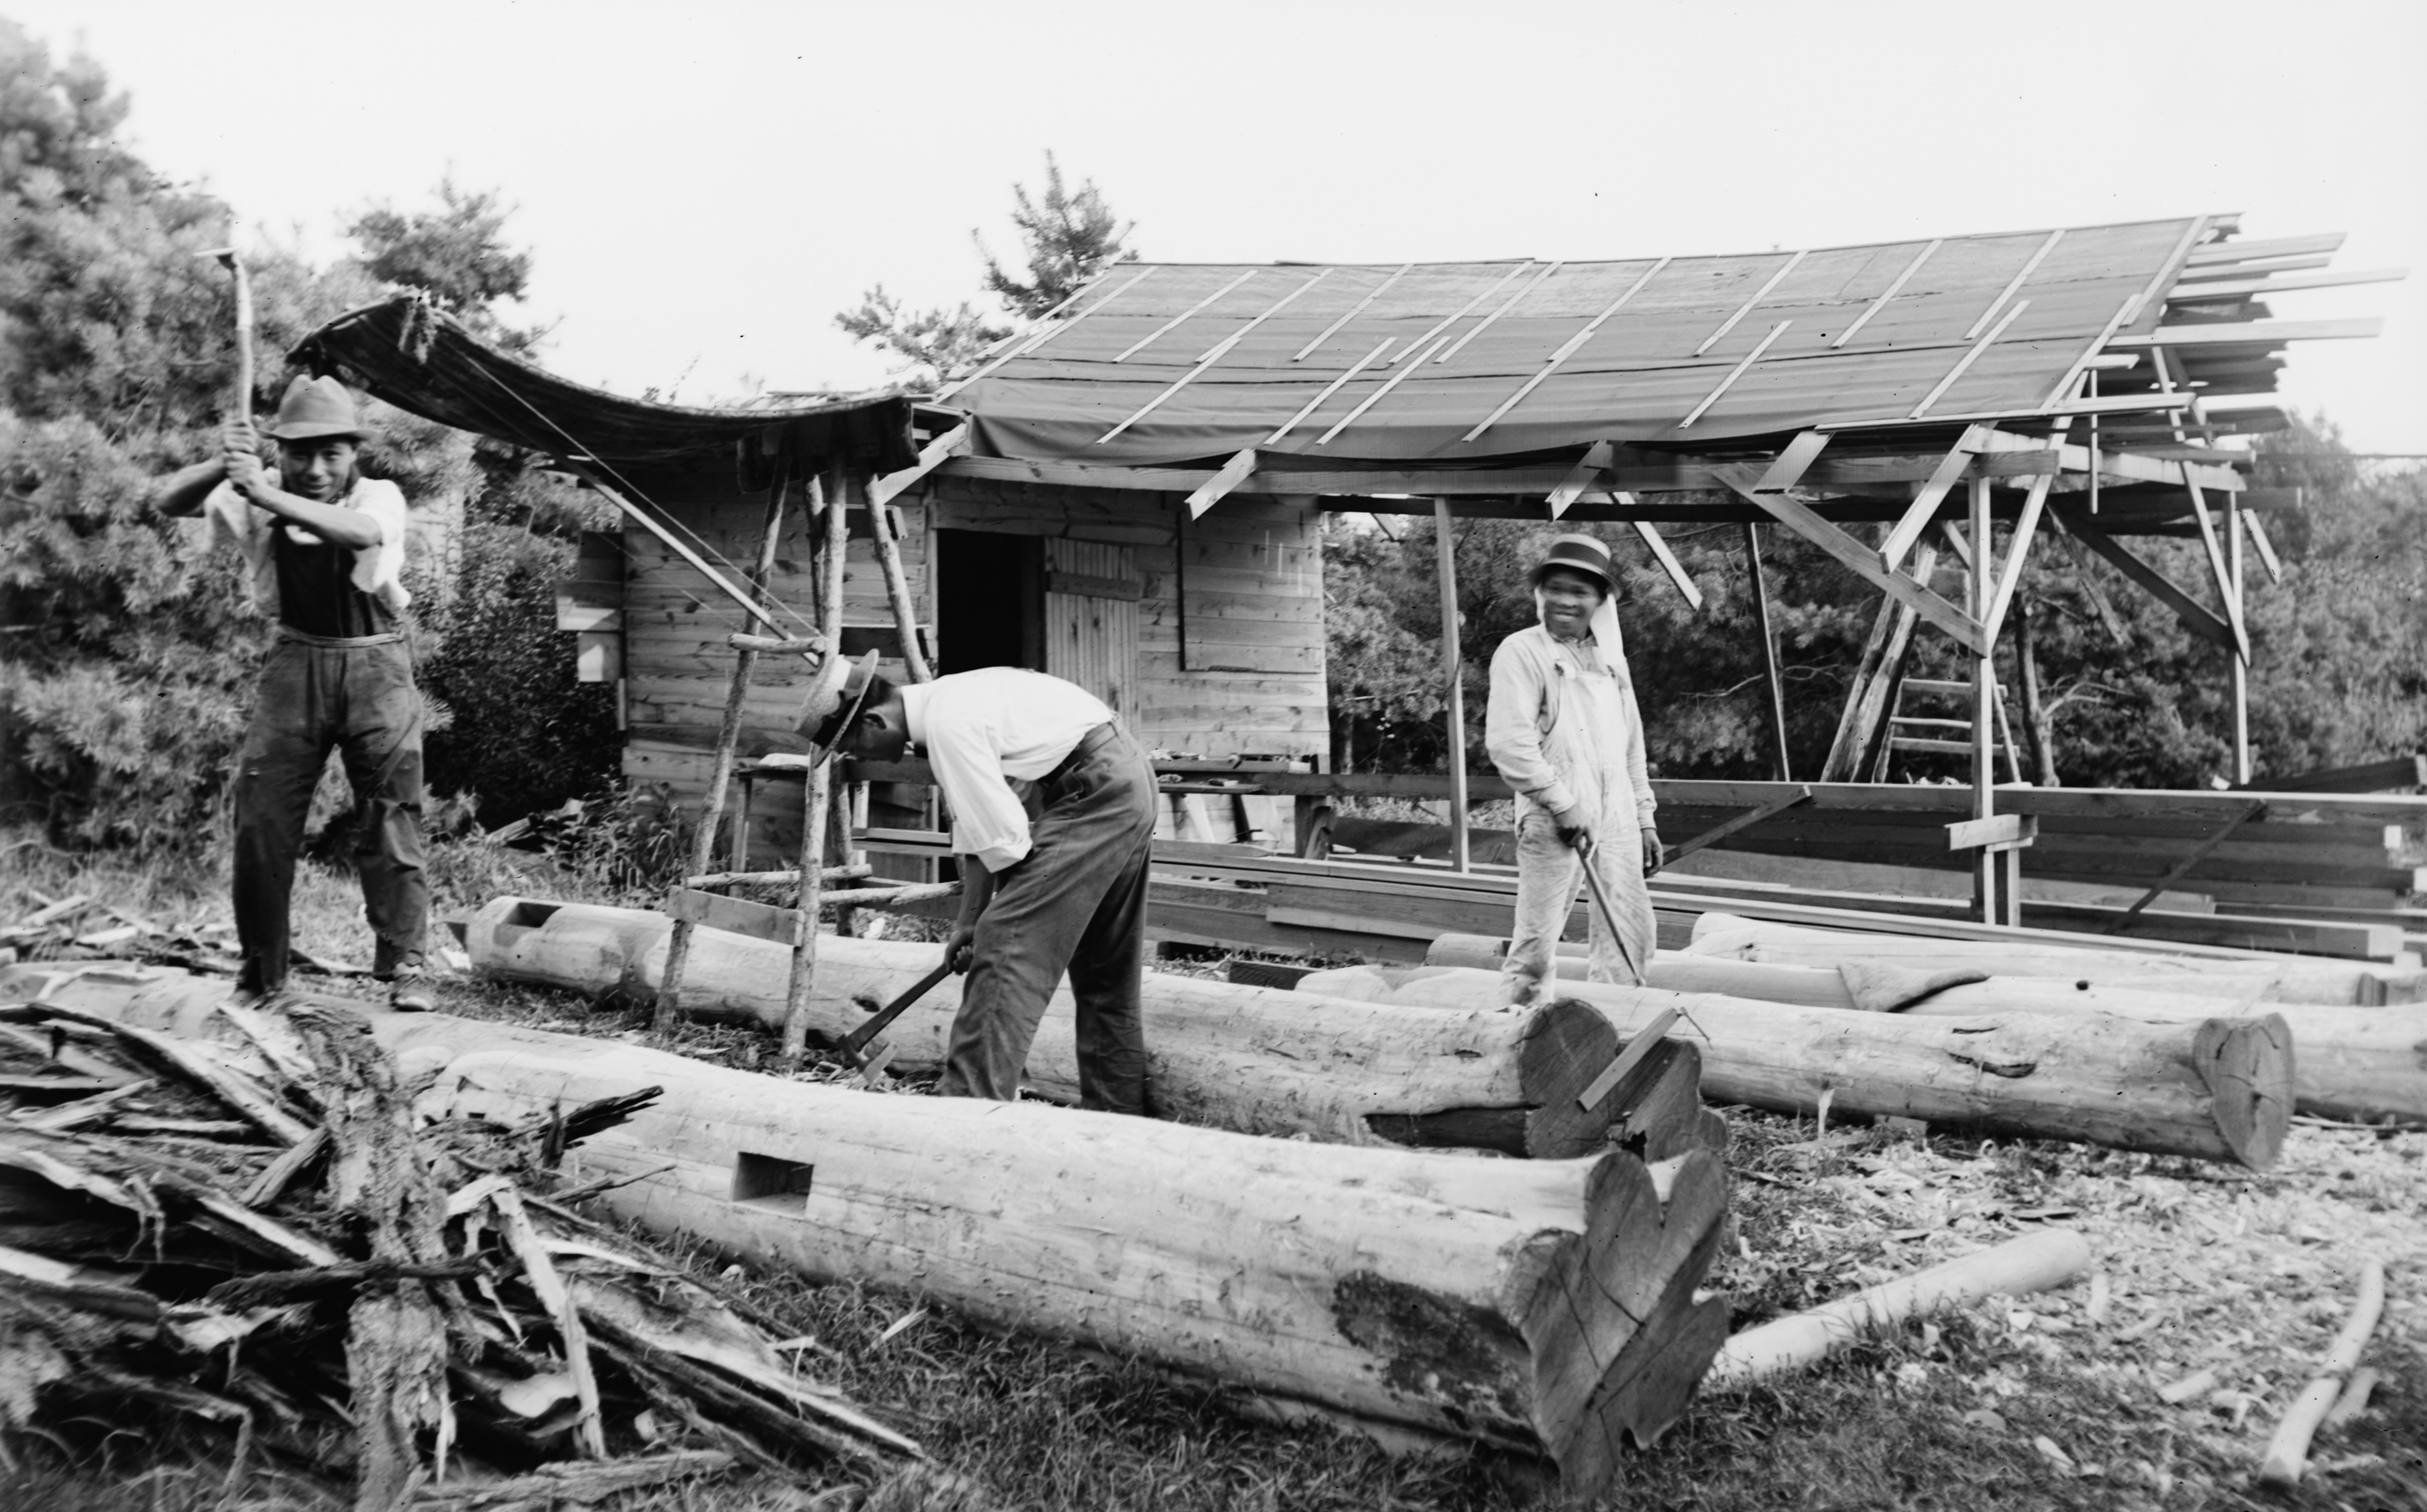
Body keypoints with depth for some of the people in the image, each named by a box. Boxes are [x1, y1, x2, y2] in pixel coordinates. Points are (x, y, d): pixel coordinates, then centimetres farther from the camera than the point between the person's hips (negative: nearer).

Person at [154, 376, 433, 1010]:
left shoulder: (381, 497, -11)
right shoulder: (259, 496, -3)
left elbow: (361, 533, -34)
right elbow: (171, 502, -12)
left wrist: (267, 494, -43)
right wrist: (223, 465, -32)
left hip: (375, 666, -2)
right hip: (296, 665, 3)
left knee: (393, 815, -6)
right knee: (262, 816, 2)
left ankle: (405, 963, 1)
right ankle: (260, 968, 16)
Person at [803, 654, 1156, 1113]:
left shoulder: (947, 725, -19)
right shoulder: (942, 704, 11)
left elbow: (1003, 837, -18)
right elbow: (975, 828, 17)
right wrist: (970, 921, 15)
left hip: (1093, 793, -10)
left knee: (1009, 946, -11)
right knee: (1106, 968, 16)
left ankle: (970, 1106, -12)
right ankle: (1117, 1111, 25)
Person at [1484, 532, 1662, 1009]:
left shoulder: (1611, 658, 18)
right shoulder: (1522, 652, -4)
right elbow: (1507, 742, -15)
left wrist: (1645, 819, 18)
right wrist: (1562, 804, -16)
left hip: (1616, 818, 7)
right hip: (1555, 821, -6)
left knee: (1631, 935, 8)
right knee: (1538, 938, -6)